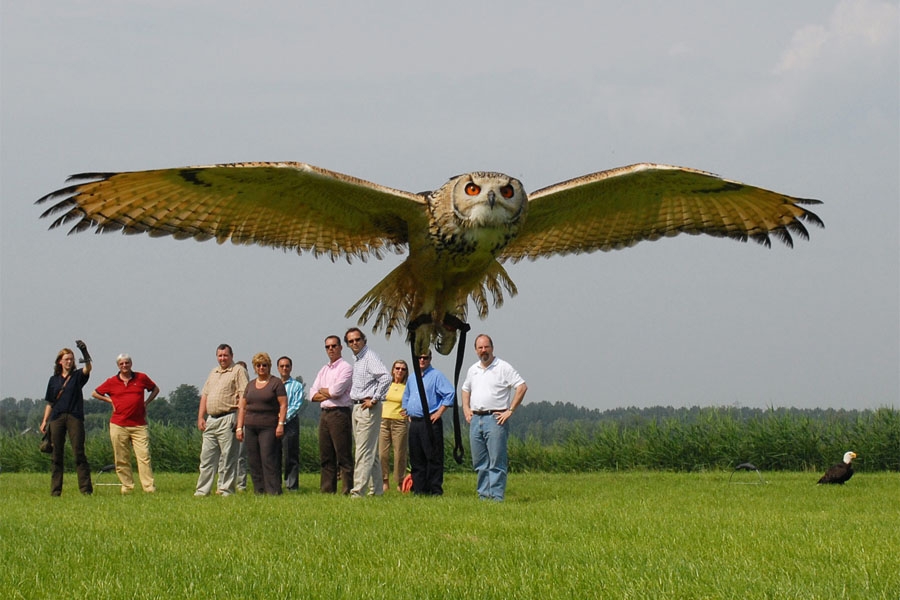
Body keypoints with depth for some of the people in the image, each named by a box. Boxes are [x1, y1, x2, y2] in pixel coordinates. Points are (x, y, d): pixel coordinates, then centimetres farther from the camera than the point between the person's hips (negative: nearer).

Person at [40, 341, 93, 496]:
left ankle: (86, 488, -10)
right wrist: (44, 421, 8)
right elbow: (50, 403, 16)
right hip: (57, 418, 3)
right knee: (57, 454, 2)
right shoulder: (54, 380, 15)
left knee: (79, 453, -8)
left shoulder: (78, 376, 8)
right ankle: (55, 489, 4)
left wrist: (85, 353, -31)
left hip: (74, 417, -2)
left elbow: (88, 368, -14)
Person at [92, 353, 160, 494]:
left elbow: (155, 389, 23)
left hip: (139, 425, -1)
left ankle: (149, 487, -10)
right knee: (121, 459, 0)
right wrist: (110, 400, 8)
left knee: (144, 456, -9)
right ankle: (127, 486, 7)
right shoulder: (112, 382, 6)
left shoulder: (141, 378, 7)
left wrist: (146, 402, 10)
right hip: (118, 425, 1)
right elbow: (95, 393, 19)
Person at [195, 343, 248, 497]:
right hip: (211, 420, 7)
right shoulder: (213, 373, 21)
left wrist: (240, 419, -17)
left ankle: (226, 490, 0)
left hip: (228, 419, -7)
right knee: (207, 457, 7)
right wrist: (201, 417, 12)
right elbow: (204, 395, 22)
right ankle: (202, 490, 9)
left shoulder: (238, 371, -2)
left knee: (228, 458, -4)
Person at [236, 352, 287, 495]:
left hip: (268, 428, -6)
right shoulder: (250, 385, 17)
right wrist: (239, 427, 9)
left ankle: (273, 491, -13)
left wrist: (281, 424, -15)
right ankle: (259, 491, 7)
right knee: (253, 461, 3)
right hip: (251, 428, 6)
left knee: (268, 459, -12)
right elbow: (242, 407, 17)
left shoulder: (276, 383, 1)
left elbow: (283, 405, -5)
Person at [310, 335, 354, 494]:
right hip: (325, 413, 8)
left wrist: (322, 391, 3)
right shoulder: (323, 370, 19)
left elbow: (336, 391, -15)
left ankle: (347, 491, -10)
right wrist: (329, 394, -4)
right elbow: (313, 395, 12)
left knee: (343, 456, -8)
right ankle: (327, 490, 12)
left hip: (339, 413, -8)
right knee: (326, 456, 8)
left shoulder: (345, 368, -4)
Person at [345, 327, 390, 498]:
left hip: (368, 408, -10)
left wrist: (374, 399, -20)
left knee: (364, 451, -12)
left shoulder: (370, 357, -11)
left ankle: (358, 490, -15)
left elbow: (386, 377, -24)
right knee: (371, 452, 12)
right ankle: (375, 489, 16)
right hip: (357, 407, 10)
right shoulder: (355, 359, 17)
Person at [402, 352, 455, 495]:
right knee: (416, 458, 8)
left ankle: (435, 490, -7)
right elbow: (406, 397, 32)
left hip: (430, 423, -7)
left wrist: (439, 412, -14)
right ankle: (418, 488, 12)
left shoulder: (436, 376, -4)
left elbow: (450, 393, -13)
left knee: (433, 457, -7)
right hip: (414, 423, 7)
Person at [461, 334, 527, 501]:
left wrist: (510, 410, -10)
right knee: (479, 462, 7)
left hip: (495, 418, -6)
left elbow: (522, 387, -8)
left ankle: (497, 496, -9)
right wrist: (466, 409, 16)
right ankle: (483, 495, 13)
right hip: (475, 418, 6)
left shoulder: (503, 368, -3)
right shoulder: (472, 370, 16)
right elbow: (466, 390, 32)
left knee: (496, 462, -8)